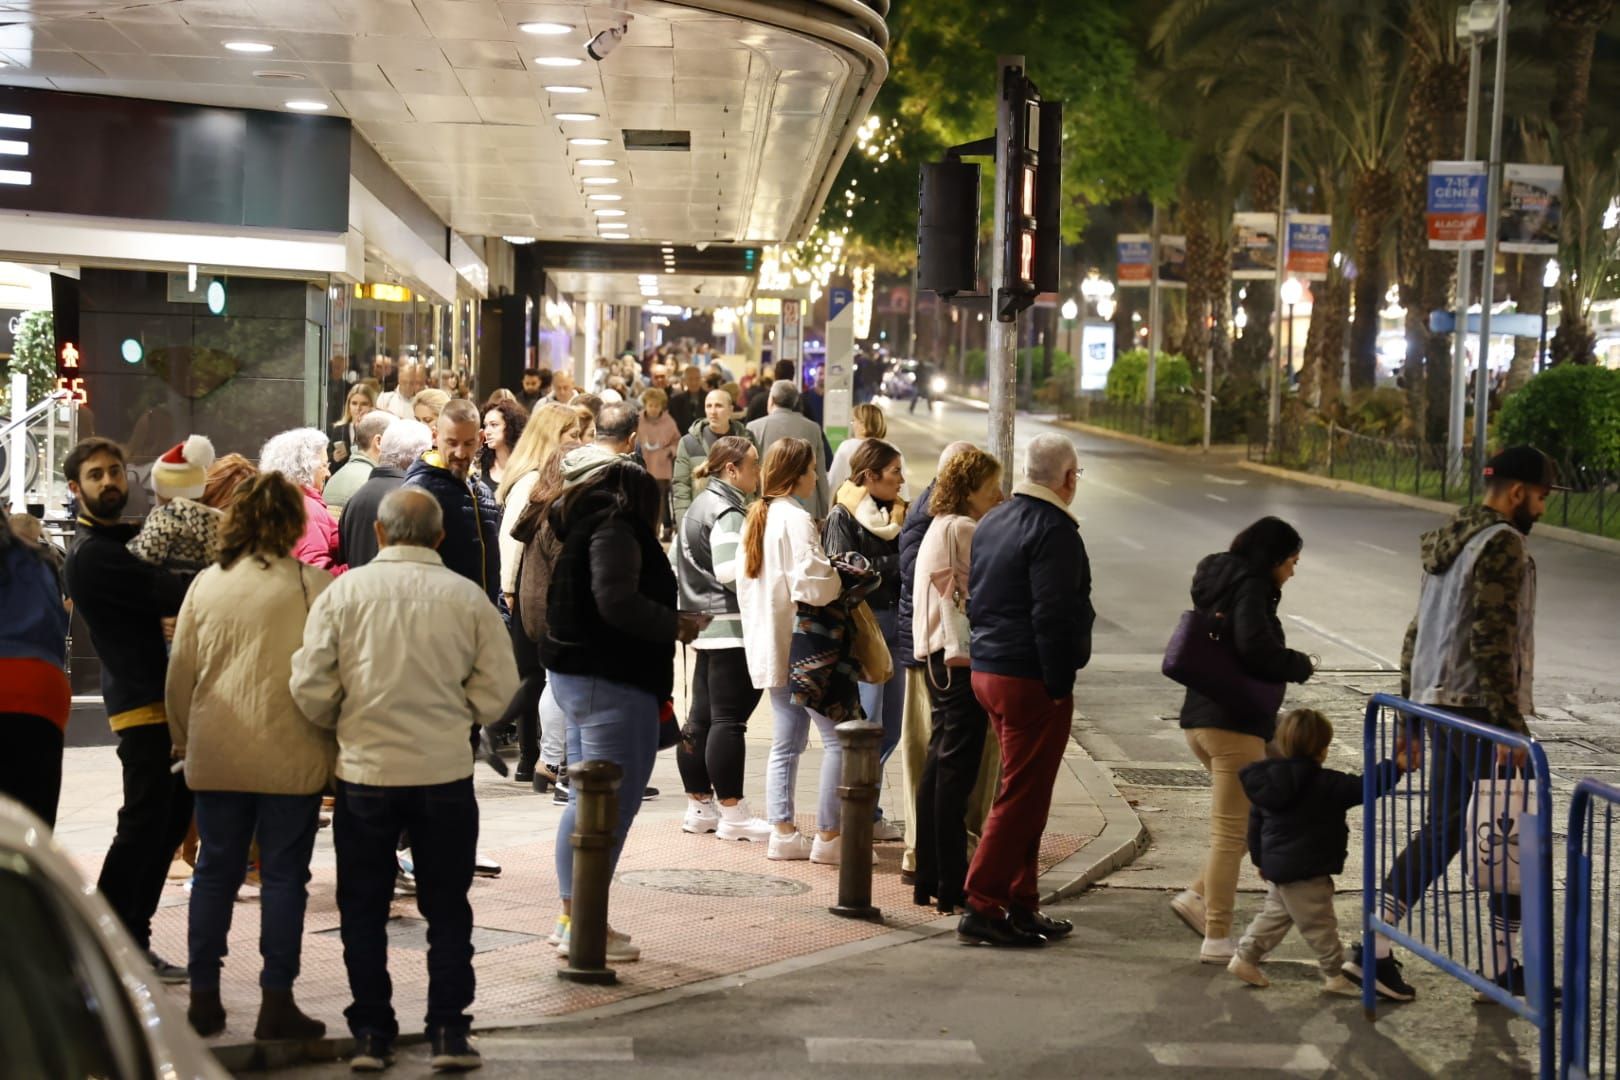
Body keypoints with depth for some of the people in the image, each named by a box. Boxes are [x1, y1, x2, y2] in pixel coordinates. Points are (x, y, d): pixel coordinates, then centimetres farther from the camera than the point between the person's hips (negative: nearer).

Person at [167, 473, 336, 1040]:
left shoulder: (206, 584, 5)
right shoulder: (314, 587, -8)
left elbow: (180, 673, 9)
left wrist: (184, 740, 20)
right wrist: (335, 744, 5)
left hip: (216, 757, 4)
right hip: (291, 758, -4)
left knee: (216, 871, 13)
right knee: (284, 876, 3)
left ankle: (204, 997, 16)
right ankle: (277, 1003, 4)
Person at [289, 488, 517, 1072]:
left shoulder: (344, 592, -6)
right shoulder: (468, 597, -4)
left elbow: (310, 689, -7)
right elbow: (497, 689, -2)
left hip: (364, 770, 0)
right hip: (445, 772, 0)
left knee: (364, 909, 13)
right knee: (447, 907, 12)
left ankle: (371, 1034, 15)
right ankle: (448, 1033, 11)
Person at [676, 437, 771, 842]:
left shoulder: (701, 505, 18)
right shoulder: (728, 511, -14)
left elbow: (679, 565, 25)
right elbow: (732, 572, -26)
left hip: (706, 626, 10)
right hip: (732, 627, -10)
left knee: (700, 718, 13)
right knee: (729, 720, -8)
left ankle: (699, 806, 19)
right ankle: (732, 814, -6)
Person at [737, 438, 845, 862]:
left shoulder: (756, 518, 13)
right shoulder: (796, 520, -15)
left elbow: (744, 583, 19)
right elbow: (812, 584, -24)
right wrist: (841, 580, -7)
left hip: (769, 647, 9)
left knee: (787, 740, 13)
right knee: (839, 737, -5)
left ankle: (782, 831, 12)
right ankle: (828, 835, -6)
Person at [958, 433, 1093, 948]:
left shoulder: (991, 524, 13)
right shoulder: (1053, 529, -15)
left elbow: (974, 601, 19)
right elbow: (1052, 615, -21)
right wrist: (1059, 685, -17)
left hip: (988, 671, 9)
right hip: (1031, 679, -9)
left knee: (1024, 795, 17)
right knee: (1021, 798, -5)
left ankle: (1022, 906, 21)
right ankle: (983, 906, -6)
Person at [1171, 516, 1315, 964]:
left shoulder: (1219, 582, 17)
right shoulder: (1251, 586, -11)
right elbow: (1254, 645, -26)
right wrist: (1298, 665, -8)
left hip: (1200, 717, 9)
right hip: (1236, 723, -9)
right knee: (1232, 831, -3)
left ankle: (1198, 895, 11)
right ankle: (1217, 939, 1)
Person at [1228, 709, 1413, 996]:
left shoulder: (1268, 780, 3)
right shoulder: (1324, 784, -20)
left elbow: (1255, 823, 10)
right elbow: (1361, 787, -21)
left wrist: (1260, 859, 22)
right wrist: (1396, 767, -16)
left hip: (1276, 865, 8)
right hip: (1305, 872, -8)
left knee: (1275, 914, 23)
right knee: (1320, 923, 4)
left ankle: (1245, 958, 25)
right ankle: (1335, 975, 13)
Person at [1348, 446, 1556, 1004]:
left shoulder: (1449, 542, 16)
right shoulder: (1503, 545, -13)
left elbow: (1419, 630, 18)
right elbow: (1493, 639, -20)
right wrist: (1511, 725, -20)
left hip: (1439, 703, 9)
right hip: (1480, 707, -9)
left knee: (1440, 831, 12)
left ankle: (1372, 949, 7)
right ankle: (1500, 965, 6)